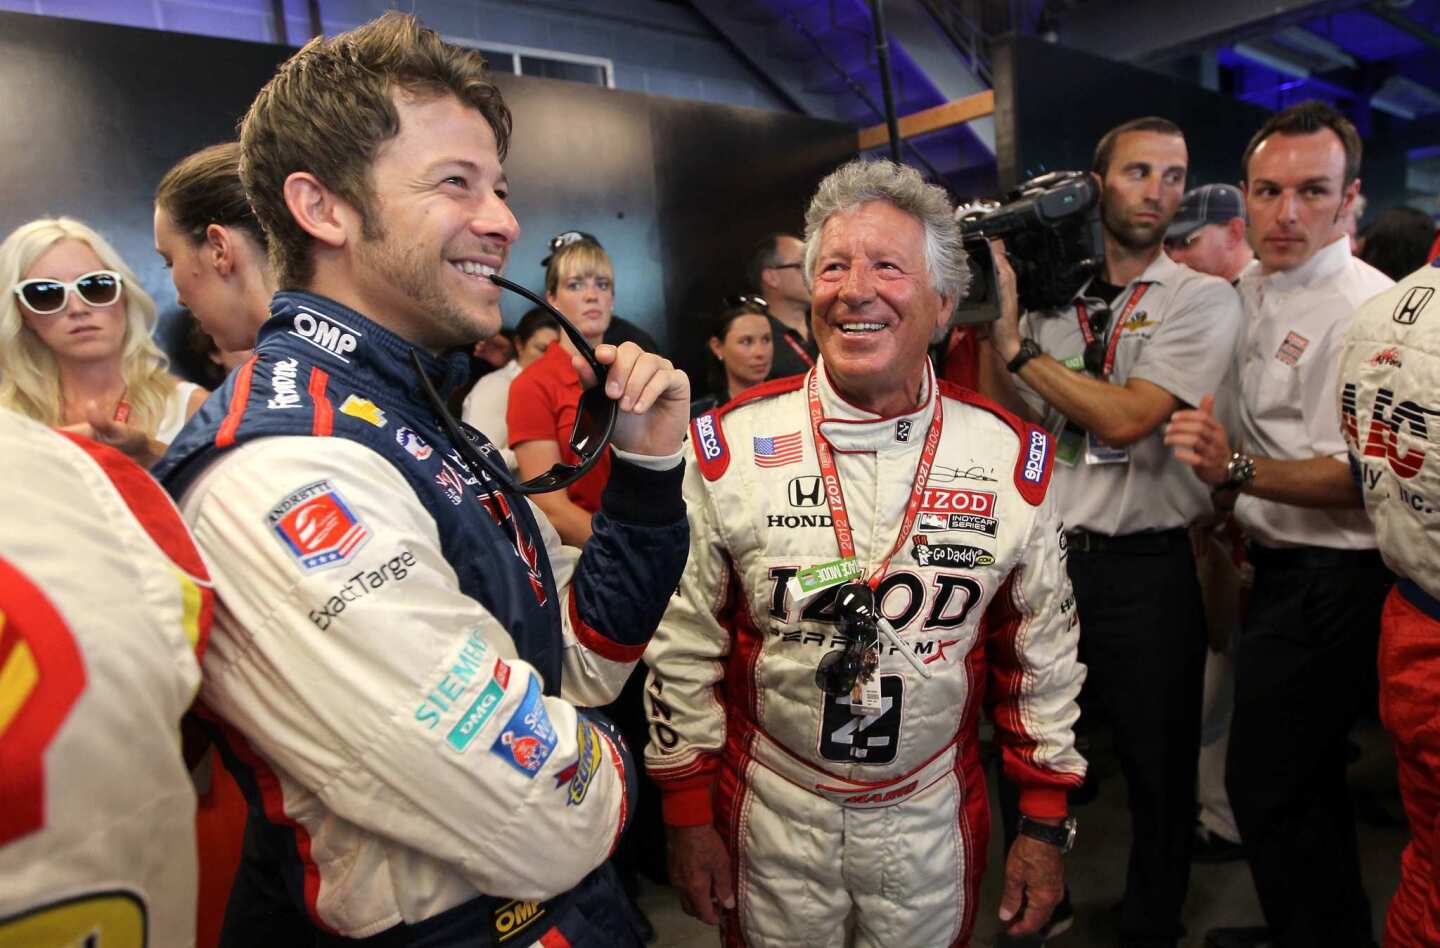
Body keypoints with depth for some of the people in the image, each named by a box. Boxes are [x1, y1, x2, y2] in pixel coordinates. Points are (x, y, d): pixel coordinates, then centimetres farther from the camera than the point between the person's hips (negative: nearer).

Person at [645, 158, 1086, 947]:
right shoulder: (729, 447, -14)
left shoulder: (1011, 459, -9)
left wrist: (1045, 823, 4)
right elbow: (684, 645, -6)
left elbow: (1042, 653, 1)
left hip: (935, 821, 2)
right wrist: (688, 815, -2)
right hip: (771, 818, -1)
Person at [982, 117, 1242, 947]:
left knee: (1159, 769, 14)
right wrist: (990, 316, -5)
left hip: (1145, 567, -3)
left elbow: (1128, 417, -19)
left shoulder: (1203, 299, -4)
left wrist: (1018, 347, -13)